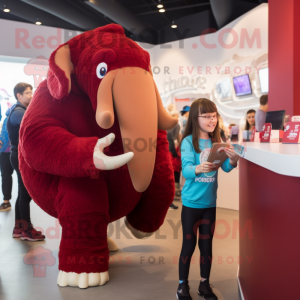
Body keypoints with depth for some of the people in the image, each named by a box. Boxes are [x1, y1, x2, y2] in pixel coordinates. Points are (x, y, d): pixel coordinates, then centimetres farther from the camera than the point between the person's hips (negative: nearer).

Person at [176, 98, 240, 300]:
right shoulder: (188, 141, -11)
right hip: (191, 203, -4)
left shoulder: (217, 141, 3)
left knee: (207, 244, 13)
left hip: (210, 202, 4)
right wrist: (198, 168, -42)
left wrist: (233, 160, -26)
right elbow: (186, 170, -21)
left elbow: (226, 167, -5)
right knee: (189, 244, 5)